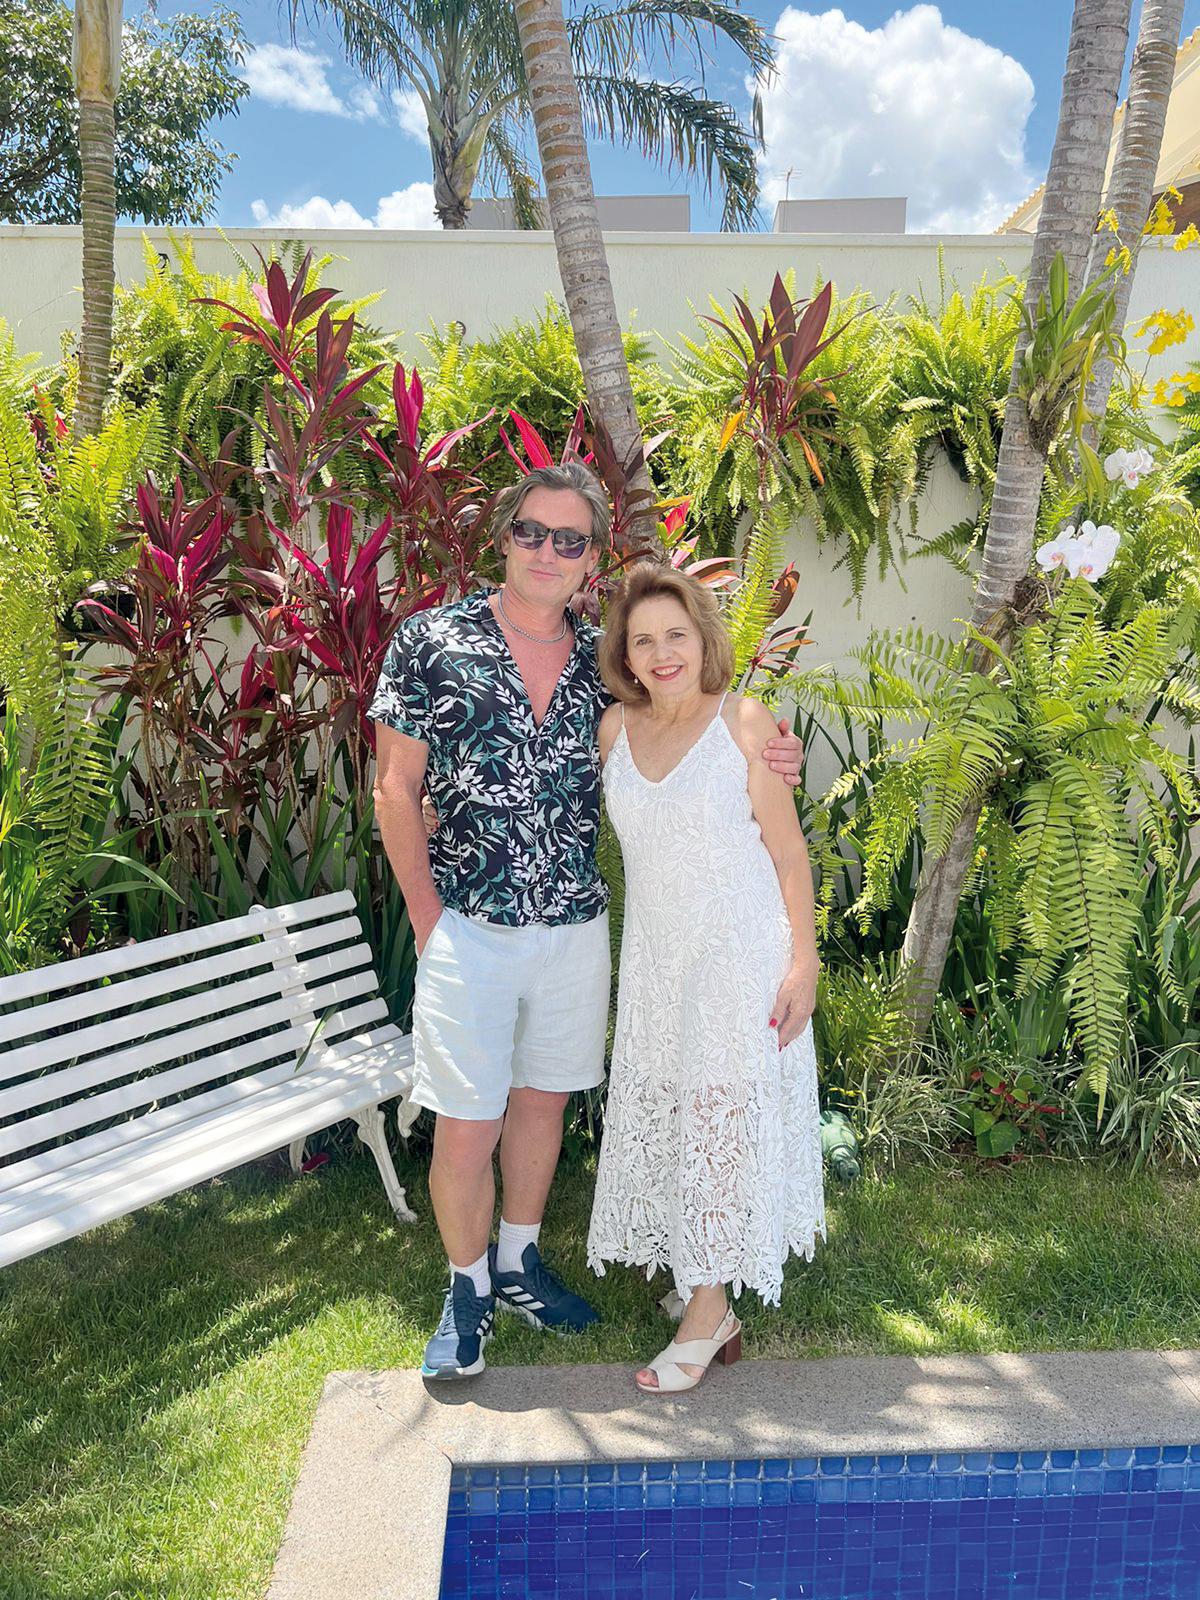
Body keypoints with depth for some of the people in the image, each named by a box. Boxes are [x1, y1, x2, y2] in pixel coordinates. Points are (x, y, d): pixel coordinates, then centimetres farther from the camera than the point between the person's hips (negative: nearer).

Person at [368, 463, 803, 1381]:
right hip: (469, 929, -3)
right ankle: (469, 1289, 27)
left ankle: (519, 1262, 39)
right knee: (465, 1127, 2)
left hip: (576, 928, 4)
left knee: (542, 1100, 17)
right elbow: (395, 790, -3)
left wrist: (757, 763, -6)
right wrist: (427, 914, -7)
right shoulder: (433, 642, -6)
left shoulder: (600, 660, 4)